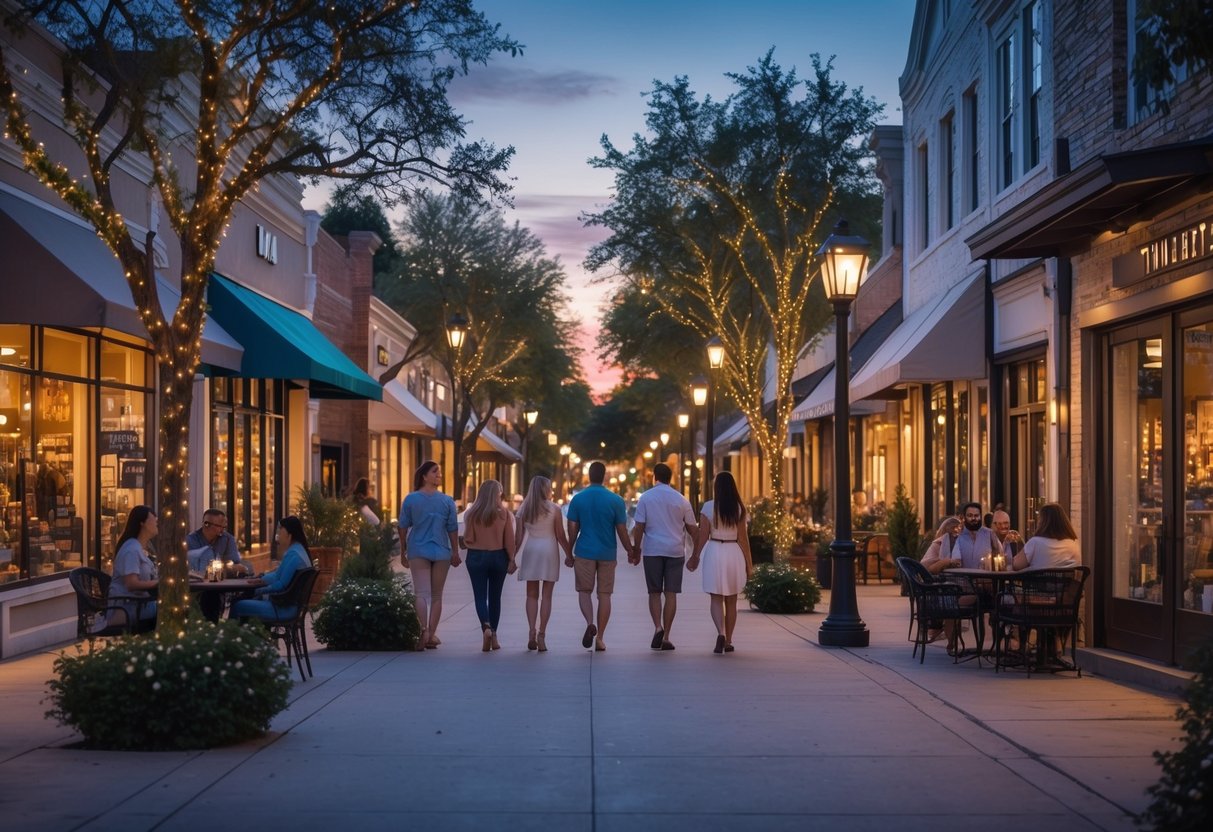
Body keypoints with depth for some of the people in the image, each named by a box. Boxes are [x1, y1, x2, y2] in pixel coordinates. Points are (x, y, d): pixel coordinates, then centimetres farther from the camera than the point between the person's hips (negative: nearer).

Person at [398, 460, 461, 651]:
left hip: (418, 551, 0)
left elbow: (403, 527, 2)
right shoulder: (447, 501, -3)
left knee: (421, 593, -3)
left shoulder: (410, 499, -1)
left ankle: (424, 630, -23)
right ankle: (432, 635, 8)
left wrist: (403, 551, 12)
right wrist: (455, 553, 8)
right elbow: (453, 529, -1)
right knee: (436, 595, 9)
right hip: (441, 552, 0)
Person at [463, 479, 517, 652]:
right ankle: (494, 636, 16)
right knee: (495, 597, 13)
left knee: (480, 596, 1)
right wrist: (511, 560, 2)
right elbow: (509, 540, -5)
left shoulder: (471, 514, -7)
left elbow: (468, 539, -6)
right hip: (498, 557, 1)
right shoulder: (504, 513, -6)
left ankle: (486, 627, -23)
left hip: (476, 557, -1)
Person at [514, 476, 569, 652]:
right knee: (546, 596, 3)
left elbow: (518, 537, 3)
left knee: (532, 595, 10)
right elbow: (561, 536, -3)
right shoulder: (554, 509, -4)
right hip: (549, 550, -2)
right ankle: (541, 635, 0)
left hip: (530, 551, 2)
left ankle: (532, 631, -7)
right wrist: (569, 555, 6)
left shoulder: (523, 509, 4)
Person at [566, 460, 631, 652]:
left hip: (584, 552, 0)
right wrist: (630, 551, 11)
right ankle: (599, 638, 7)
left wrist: (569, 553, 9)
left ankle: (590, 623, -16)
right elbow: (622, 530, -3)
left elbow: (572, 529, -1)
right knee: (604, 594, 7)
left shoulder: (578, 499, -2)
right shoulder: (616, 500, -4)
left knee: (584, 591, 10)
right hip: (607, 554, 0)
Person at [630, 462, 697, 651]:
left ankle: (658, 627, -12)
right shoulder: (681, 500, 3)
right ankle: (666, 637, 1)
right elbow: (692, 528, 8)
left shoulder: (645, 498, -1)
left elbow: (639, 527, -3)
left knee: (654, 592, 9)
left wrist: (636, 549, 7)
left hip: (652, 550, -1)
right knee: (671, 593, 3)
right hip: (676, 551, 1)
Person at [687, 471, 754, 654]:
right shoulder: (739, 508, -1)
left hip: (714, 553, -2)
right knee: (731, 600, 12)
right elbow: (743, 537, -1)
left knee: (716, 599, 3)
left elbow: (702, 535, -5)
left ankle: (721, 633, -21)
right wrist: (749, 563, 5)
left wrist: (695, 556, 7)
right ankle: (728, 641, 17)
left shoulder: (708, 507, -5)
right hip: (734, 553, 2)